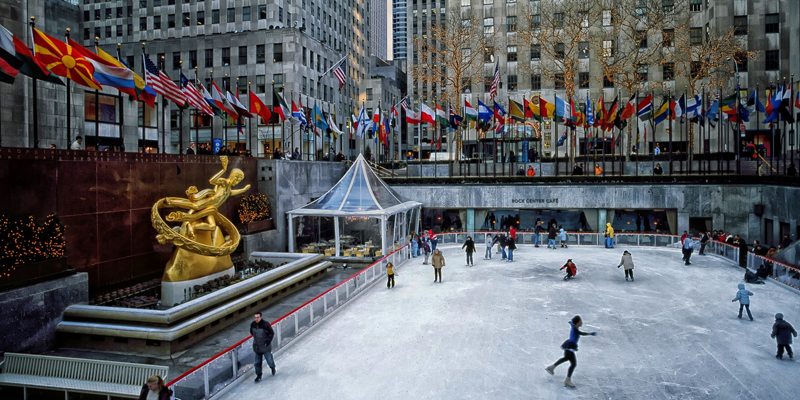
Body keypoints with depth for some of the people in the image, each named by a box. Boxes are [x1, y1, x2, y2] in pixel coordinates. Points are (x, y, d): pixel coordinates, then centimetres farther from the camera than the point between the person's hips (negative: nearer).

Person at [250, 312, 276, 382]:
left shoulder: (266, 324, -21)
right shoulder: (252, 324, -8)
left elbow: (272, 333, -9)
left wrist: (268, 340, -17)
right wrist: (256, 338, 9)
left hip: (265, 347, -4)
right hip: (257, 347, 4)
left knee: (269, 360, 7)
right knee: (257, 362, 9)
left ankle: (273, 368, 40)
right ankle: (258, 375, 27)